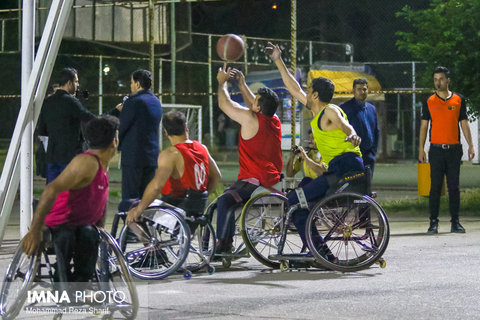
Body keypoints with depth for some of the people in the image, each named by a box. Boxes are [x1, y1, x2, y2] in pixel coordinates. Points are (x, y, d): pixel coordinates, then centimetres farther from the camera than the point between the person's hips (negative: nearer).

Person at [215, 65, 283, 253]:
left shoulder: (250, 119, -15)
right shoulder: (275, 120, 7)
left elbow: (224, 103, -3)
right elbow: (253, 105, 28)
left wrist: (222, 82, 13)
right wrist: (242, 85, 33)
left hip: (254, 181, -10)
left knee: (225, 201, -22)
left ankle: (223, 246, -30)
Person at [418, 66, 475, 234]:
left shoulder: (459, 100, 6)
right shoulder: (429, 102, 5)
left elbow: (464, 124, 9)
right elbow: (424, 126, 7)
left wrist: (470, 145, 1)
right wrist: (421, 149, 1)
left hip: (454, 149, 1)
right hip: (436, 149, -1)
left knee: (454, 187, 3)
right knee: (435, 186, -2)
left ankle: (455, 222, 8)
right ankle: (433, 222, 2)